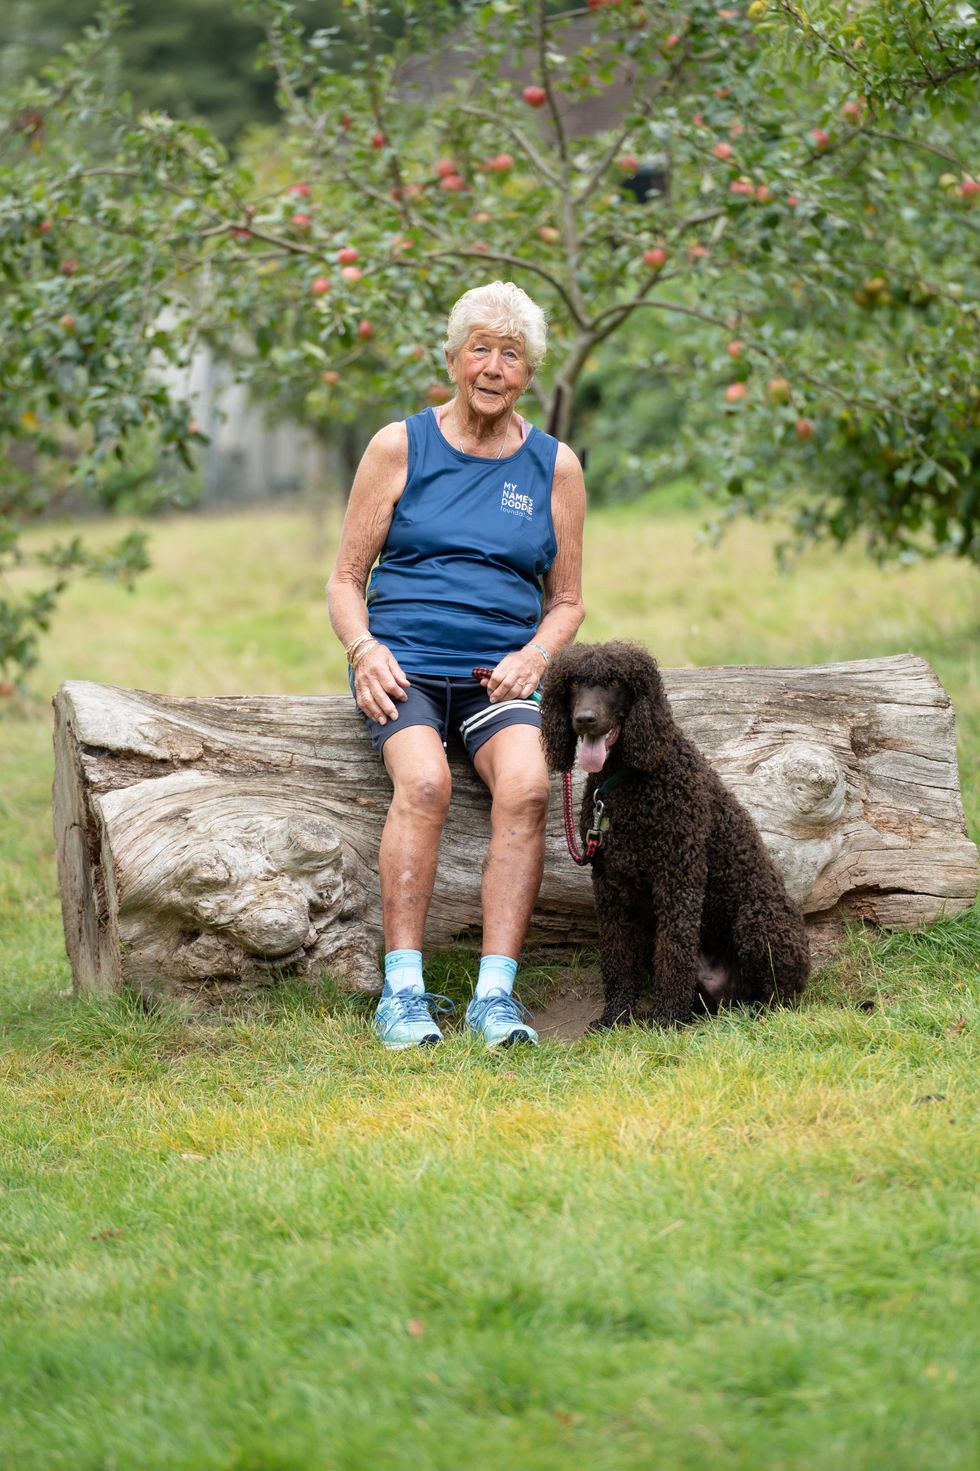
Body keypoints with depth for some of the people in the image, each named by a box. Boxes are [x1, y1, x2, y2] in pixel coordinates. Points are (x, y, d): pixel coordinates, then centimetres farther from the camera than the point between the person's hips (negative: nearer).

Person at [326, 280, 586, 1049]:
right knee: (424, 780, -33)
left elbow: (567, 601, 16)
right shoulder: (400, 447, 6)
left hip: (498, 672, 2)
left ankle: (495, 994, -30)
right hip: (403, 663, -1)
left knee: (526, 784, -30)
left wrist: (536, 654, -5)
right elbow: (346, 580, 9)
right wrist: (364, 650, -11)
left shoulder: (554, 466, 11)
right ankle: (404, 991, -30)